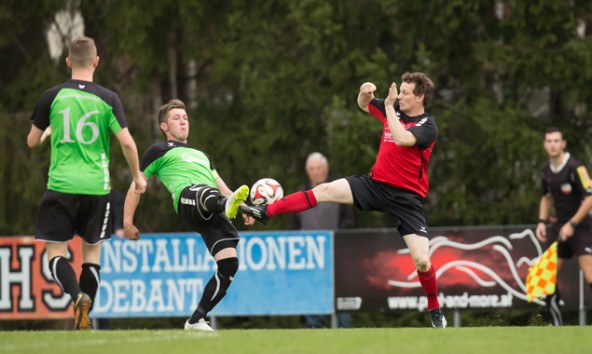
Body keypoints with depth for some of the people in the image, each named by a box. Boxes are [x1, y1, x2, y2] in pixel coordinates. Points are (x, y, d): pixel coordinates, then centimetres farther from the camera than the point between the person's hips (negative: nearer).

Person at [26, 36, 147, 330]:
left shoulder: (52, 96, -1)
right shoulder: (108, 99, -2)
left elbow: (32, 141, 8)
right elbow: (127, 142, -8)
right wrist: (138, 176, 8)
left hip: (61, 186, -1)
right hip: (96, 187, 1)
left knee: (55, 252, 5)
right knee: (92, 253, 13)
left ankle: (78, 295, -22)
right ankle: (85, 319, 6)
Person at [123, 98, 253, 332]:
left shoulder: (200, 155, 41)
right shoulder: (159, 151, 24)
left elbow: (220, 186, 38)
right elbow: (136, 186, 20)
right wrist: (127, 222, 10)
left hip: (213, 215, 6)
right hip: (188, 197, -6)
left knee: (229, 264, -11)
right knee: (206, 193, -44)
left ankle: (196, 320, -2)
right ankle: (227, 204, -83)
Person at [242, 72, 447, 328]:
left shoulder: (427, 126, -15)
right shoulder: (396, 109, 3)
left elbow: (401, 139, -35)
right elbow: (364, 105, 21)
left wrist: (389, 106, -26)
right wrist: (365, 94, -2)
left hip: (406, 198, -5)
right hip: (376, 183, 5)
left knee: (422, 261, -11)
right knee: (325, 190, -10)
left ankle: (435, 310, 12)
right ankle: (266, 212, -5)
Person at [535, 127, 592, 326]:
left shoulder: (575, 168, -16)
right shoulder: (547, 171, 7)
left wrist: (572, 224, -19)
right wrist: (542, 222, 10)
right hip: (559, 226, 7)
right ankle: (557, 324, 10)